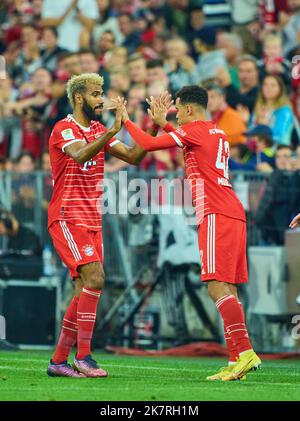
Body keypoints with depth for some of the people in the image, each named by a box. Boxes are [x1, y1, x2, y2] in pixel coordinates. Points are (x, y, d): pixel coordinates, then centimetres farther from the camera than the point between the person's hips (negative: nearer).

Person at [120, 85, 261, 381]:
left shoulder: (194, 129, -5)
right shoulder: (217, 133, 21)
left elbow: (148, 144, -6)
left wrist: (125, 120, 8)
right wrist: (162, 123, 39)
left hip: (216, 215, -9)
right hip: (233, 215, 9)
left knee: (217, 286, -14)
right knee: (227, 290, 6)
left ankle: (245, 352, -25)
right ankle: (236, 360, 3)